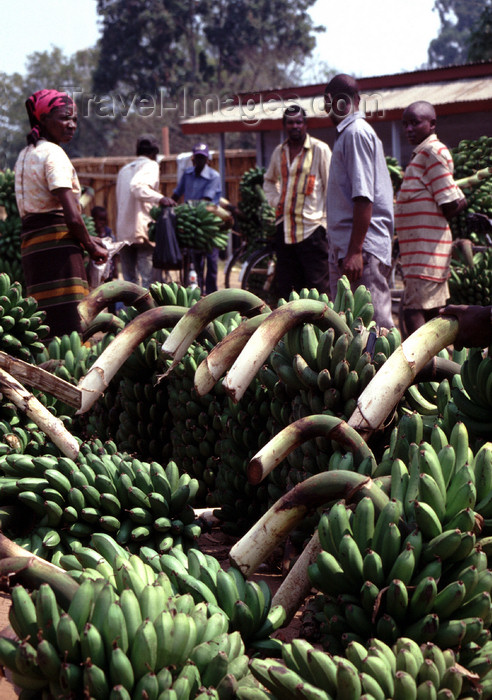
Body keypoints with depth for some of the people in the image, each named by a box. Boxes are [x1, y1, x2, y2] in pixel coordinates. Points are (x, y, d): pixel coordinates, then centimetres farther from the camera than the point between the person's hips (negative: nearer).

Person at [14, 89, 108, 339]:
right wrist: (92, 247, 0)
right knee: (70, 330, -13)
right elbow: (72, 215, -16)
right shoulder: (53, 154, -8)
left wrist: (86, 239, 19)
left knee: (48, 326, 6)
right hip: (57, 245, -9)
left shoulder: (25, 154, 20)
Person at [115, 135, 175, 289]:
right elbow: (137, 187, -19)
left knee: (129, 280, 9)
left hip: (123, 231, 7)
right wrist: (160, 198, -30)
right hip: (143, 229, -7)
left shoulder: (124, 169, 25)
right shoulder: (150, 165, 1)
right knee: (148, 279, -7)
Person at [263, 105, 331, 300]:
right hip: (285, 229, 6)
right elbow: (269, 180, 32)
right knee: (285, 288, 7)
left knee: (318, 286, -9)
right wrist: (274, 200, 14)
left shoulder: (320, 149, -1)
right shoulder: (279, 152, 14)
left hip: (312, 227, -6)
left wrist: (329, 221, -8)